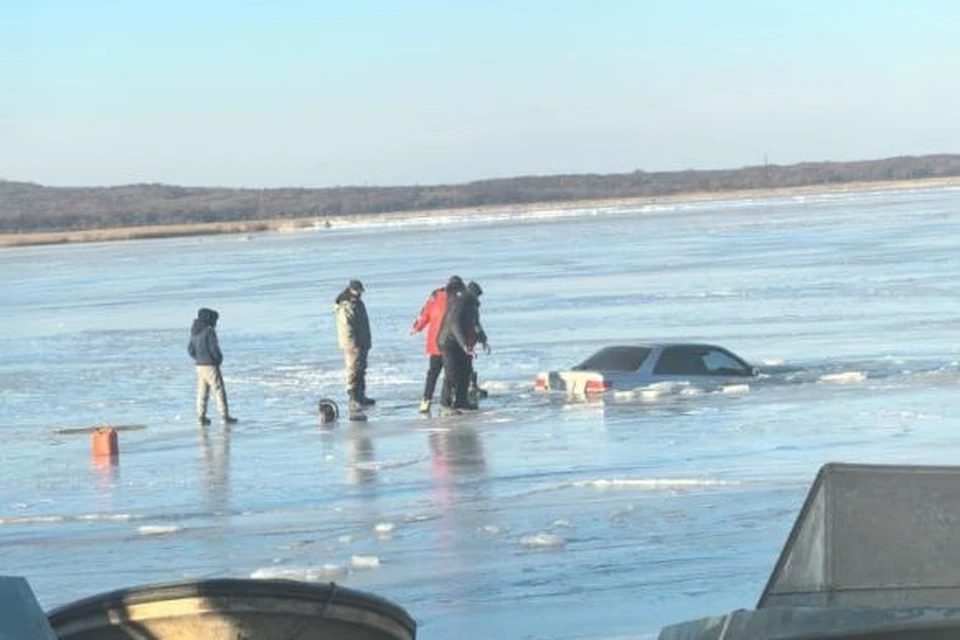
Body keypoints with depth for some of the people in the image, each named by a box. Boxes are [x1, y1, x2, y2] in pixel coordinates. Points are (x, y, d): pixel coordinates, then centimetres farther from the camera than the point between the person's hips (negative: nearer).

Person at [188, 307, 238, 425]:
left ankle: (201, 417, 8)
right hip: (211, 366, -7)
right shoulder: (209, 331, -15)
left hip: (200, 366, 7)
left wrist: (199, 359, 15)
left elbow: (190, 350, 13)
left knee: (202, 392, 10)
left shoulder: (194, 332, 9)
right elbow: (214, 349, -19)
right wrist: (219, 359, -2)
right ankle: (225, 416, 1)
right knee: (219, 391, -1)